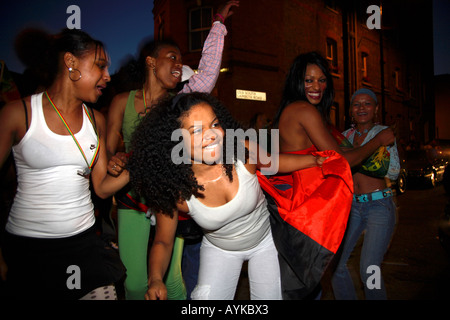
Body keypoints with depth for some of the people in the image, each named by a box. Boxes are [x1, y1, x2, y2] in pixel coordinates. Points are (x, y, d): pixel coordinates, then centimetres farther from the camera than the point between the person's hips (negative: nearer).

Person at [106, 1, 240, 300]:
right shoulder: (123, 101, 0)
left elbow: (207, 76, -18)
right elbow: (107, 150, 2)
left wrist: (218, 24, -17)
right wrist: (111, 163, -21)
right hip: (132, 199, 0)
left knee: (171, 279, 5)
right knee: (134, 282, 6)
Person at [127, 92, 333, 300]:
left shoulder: (243, 152, -27)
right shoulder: (175, 190, -27)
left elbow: (273, 162, -3)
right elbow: (163, 241, -13)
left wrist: (315, 159, -11)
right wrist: (155, 280, -30)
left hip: (265, 239, 1)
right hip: (219, 249, -1)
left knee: (271, 296, 10)